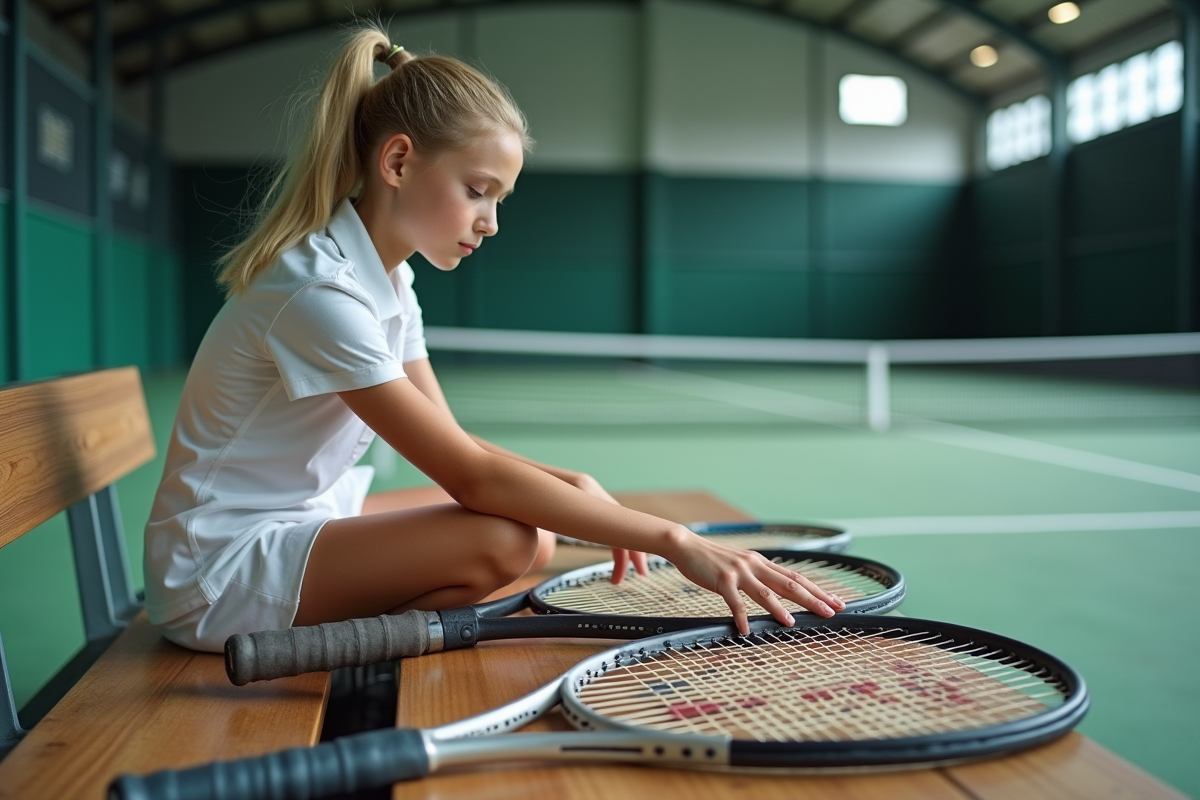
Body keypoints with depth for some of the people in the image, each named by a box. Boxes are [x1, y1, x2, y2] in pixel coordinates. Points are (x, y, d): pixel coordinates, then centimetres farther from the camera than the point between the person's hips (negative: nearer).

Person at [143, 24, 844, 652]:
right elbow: (472, 476, -30)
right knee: (502, 541, -26)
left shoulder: (389, 277, 4)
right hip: (220, 569, -9)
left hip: (303, 519, 9)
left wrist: (575, 485, -14)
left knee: (538, 540, 2)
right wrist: (673, 540, -31)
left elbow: (451, 446, 3)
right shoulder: (319, 290, -26)